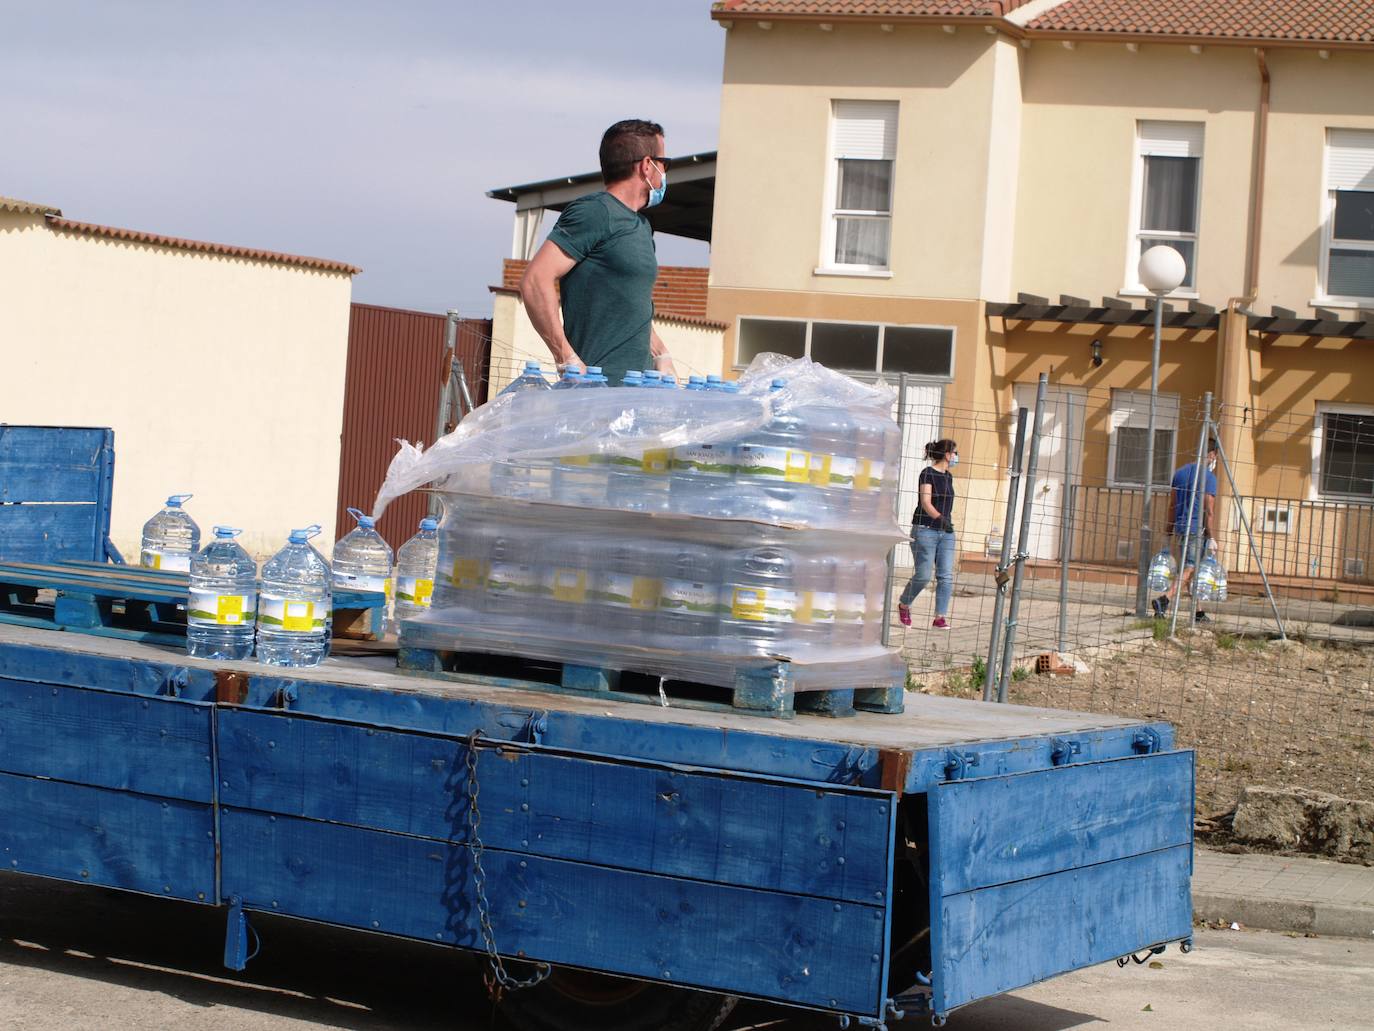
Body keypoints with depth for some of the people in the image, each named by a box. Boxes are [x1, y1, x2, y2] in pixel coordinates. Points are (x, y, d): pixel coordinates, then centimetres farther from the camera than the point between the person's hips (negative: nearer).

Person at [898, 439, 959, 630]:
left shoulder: (948, 476, 15)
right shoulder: (928, 473, -9)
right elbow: (926, 503, -19)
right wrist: (940, 518, -32)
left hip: (946, 532, 7)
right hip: (925, 530, -7)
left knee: (946, 575, -3)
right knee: (923, 576, -6)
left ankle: (940, 617, -3)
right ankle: (903, 606, 18)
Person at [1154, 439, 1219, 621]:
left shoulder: (1180, 473, 13)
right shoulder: (1208, 477, -9)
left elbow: (1172, 506, 14)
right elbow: (1208, 511, -13)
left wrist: (1170, 533, 18)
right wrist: (1212, 538, -11)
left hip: (1180, 528, 7)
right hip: (1198, 530, -7)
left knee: (1193, 571, 13)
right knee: (1189, 570, -11)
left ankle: (1199, 613, 17)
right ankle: (1164, 599, -28)